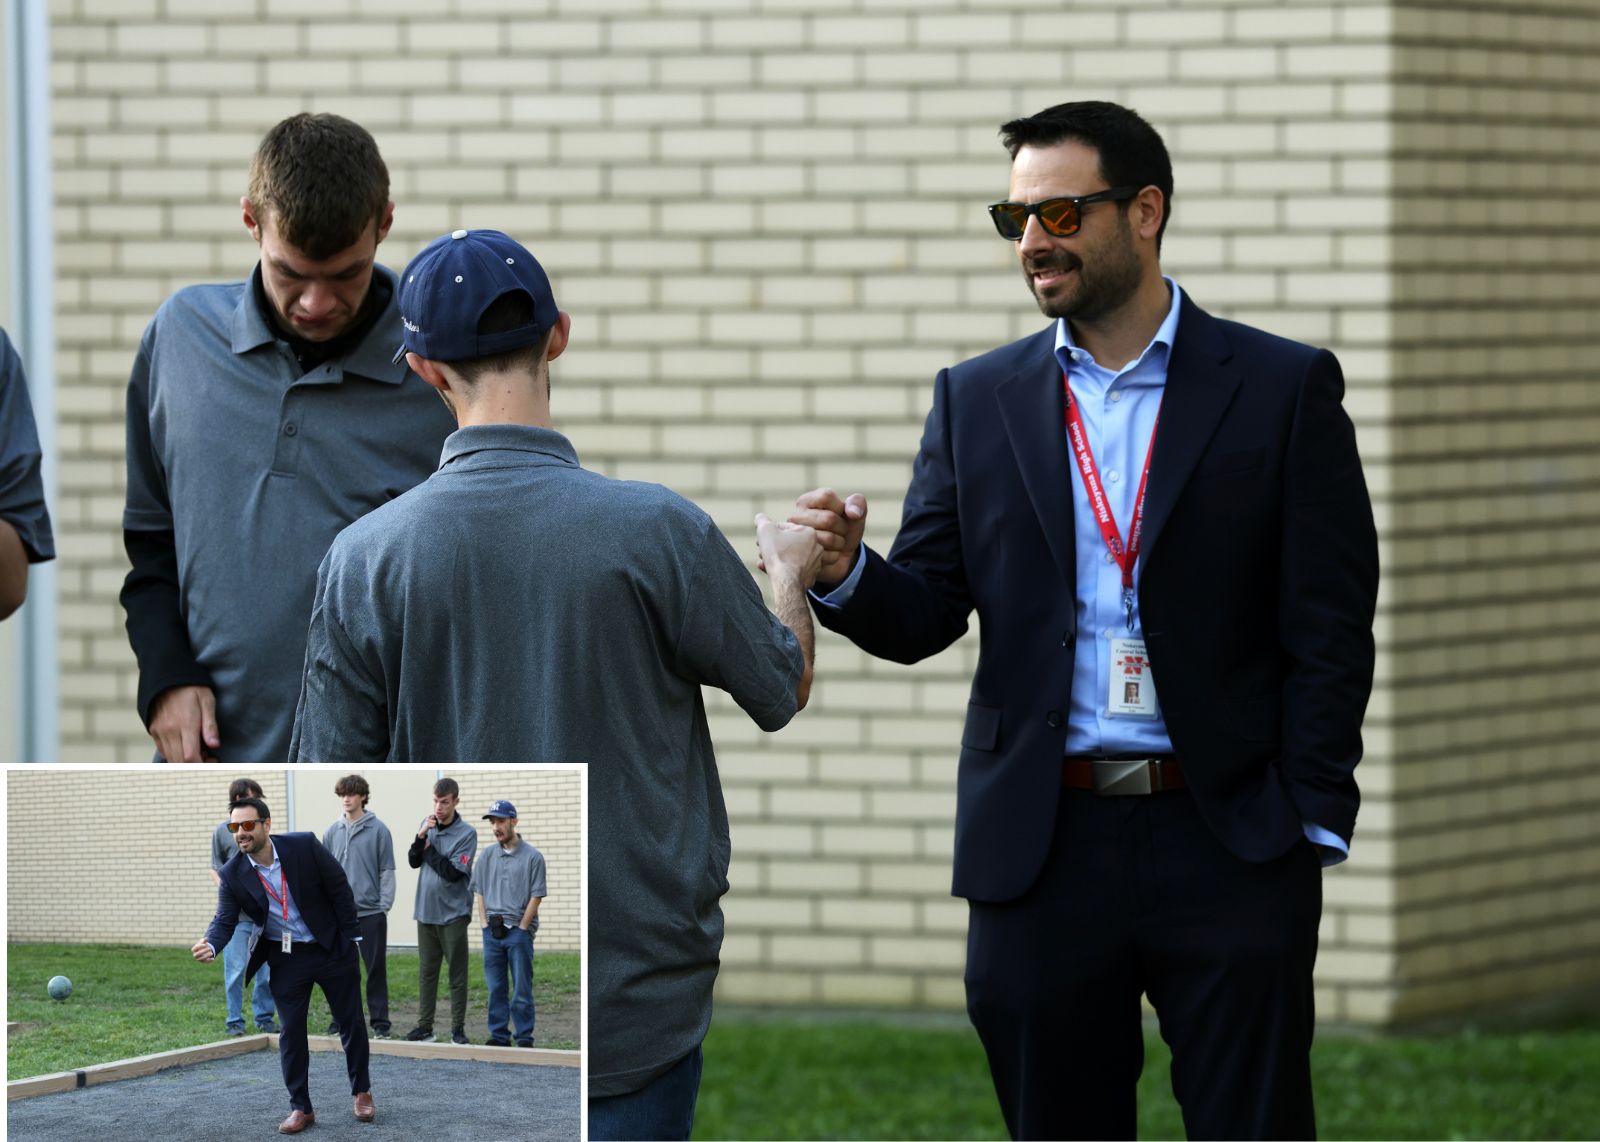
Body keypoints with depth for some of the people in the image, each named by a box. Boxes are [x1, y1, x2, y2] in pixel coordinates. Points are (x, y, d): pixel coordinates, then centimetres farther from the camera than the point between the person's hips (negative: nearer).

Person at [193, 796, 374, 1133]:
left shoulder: (304, 846, -18)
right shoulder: (233, 874, -13)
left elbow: (339, 887, -10)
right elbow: (225, 919, -15)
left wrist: (351, 937, -8)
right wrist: (210, 944, -37)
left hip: (332, 949, -1)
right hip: (285, 958, 1)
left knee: (351, 1022, 11)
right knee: (291, 1033, 3)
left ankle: (361, 1092, 30)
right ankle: (300, 1108, 13)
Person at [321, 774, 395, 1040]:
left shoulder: (378, 830, -3)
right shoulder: (332, 832, 8)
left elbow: (387, 870, -4)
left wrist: (385, 905, -10)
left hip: (371, 911, -4)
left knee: (376, 968, 0)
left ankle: (380, 1022, 4)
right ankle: (341, 1019, 15)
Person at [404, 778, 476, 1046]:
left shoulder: (466, 833, -12)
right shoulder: (428, 824, 5)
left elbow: (452, 873, -17)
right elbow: (413, 862, 2)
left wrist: (428, 848, -9)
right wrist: (421, 836, -13)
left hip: (453, 913, -5)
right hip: (426, 911, 5)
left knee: (457, 973, 1)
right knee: (426, 971, 9)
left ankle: (458, 1028, 6)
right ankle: (425, 1026, 14)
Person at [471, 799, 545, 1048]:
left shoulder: (532, 857, -2)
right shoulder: (488, 855, 12)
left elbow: (536, 896, -4)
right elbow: (479, 891, 14)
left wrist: (521, 928, -8)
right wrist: (485, 922, 3)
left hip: (519, 931, -4)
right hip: (492, 931, 4)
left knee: (521, 988, -4)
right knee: (495, 988, 6)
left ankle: (524, 1037, -2)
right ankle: (499, 1035, 12)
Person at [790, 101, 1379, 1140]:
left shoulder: (1283, 389, 1)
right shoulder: (977, 401, 10)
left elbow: (1330, 633, -1)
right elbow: (921, 617, 7)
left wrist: (1313, 824, -8)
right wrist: (848, 573, -15)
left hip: (1229, 851, -3)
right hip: (1043, 851, 3)